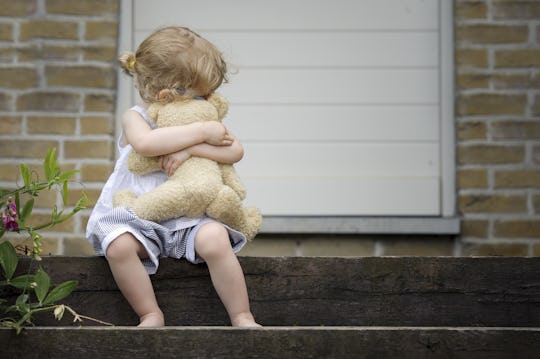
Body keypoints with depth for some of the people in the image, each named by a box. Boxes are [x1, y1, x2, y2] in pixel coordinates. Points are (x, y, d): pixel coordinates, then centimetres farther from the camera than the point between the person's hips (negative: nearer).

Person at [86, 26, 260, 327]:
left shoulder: (206, 118, 10)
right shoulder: (136, 117, -1)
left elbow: (235, 151, -6)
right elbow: (146, 143, -26)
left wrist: (191, 149, -21)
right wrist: (202, 132, -23)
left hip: (189, 217, 2)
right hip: (138, 217, -1)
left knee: (215, 238, -30)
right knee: (118, 245, -32)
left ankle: (242, 318, -17)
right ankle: (151, 315, -14)